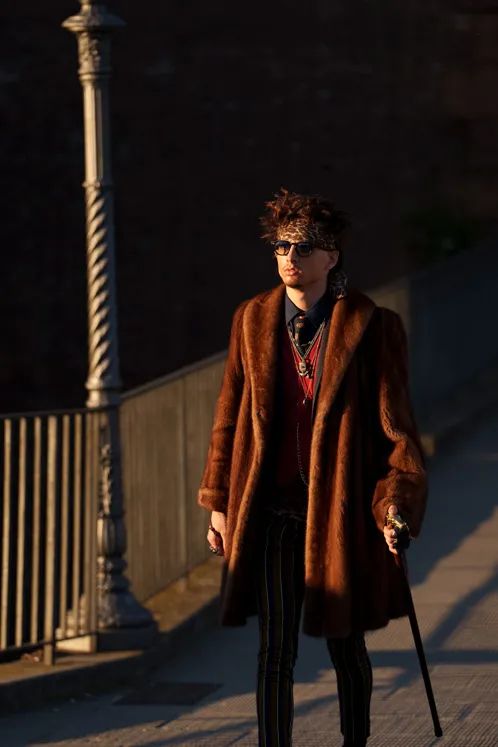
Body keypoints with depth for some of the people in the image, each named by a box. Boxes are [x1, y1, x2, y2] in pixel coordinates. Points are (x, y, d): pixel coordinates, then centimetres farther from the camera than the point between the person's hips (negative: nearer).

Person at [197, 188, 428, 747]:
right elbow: (230, 415, 11)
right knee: (276, 648, -3)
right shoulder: (253, 321, 4)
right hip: (273, 507, 2)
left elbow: (395, 426, -6)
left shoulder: (371, 327, -7)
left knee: (345, 643, 12)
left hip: (341, 508, -2)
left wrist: (397, 506, -13)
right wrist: (219, 502, 10)